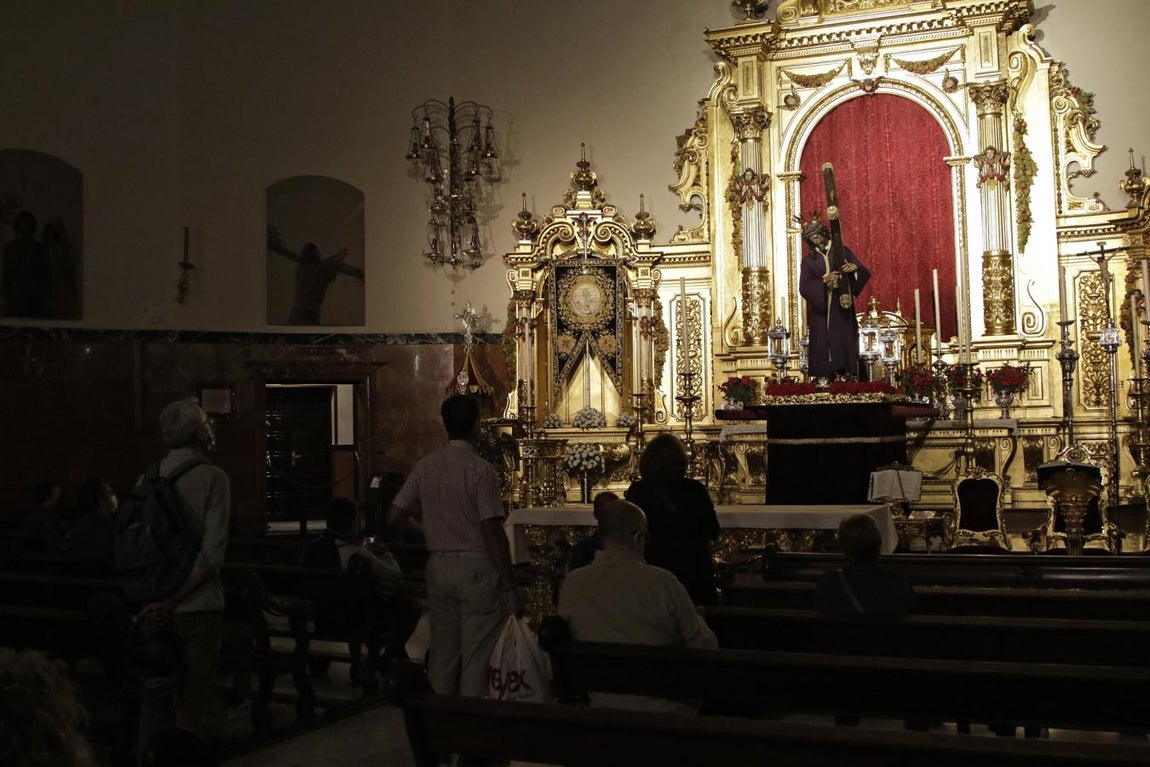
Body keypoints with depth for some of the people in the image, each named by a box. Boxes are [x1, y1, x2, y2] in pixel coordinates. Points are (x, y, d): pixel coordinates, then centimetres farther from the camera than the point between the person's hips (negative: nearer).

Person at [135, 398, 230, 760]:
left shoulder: (147, 478, 4)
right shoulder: (212, 478, -9)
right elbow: (213, 551, -17)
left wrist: (151, 598, 13)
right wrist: (173, 601, -15)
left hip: (153, 608, 4)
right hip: (197, 606, -4)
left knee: (155, 696, 15)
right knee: (191, 702, 5)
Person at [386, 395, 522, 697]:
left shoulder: (425, 466, 3)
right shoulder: (480, 469, -14)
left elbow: (395, 516, 5)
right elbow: (493, 533, -17)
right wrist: (511, 589, -13)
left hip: (438, 567, 6)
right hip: (476, 568, -6)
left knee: (442, 653, 15)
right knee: (477, 658, 2)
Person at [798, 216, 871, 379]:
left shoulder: (842, 251, 8)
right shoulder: (809, 260, 7)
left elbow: (865, 273, 5)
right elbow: (804, 287, -4)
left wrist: (855, 267, -18)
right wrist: (824, 280, -18)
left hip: (842, 308, 0)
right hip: (821, 309, 0)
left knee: (844, 340, -6)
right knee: (823, 344, -5)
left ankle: (848, 375, -4)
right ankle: (824, 378, -3)